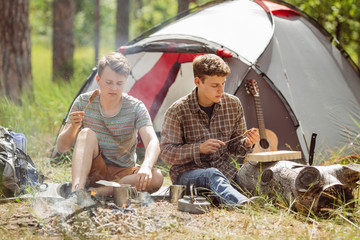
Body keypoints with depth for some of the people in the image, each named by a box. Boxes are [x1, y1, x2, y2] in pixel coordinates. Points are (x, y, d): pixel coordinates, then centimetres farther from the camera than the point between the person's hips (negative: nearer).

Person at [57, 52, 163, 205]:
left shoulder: (135, 108, -10)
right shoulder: (83, 102, -7)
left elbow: (153, 142, -25)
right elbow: (62, 147, -5)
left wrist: (146, 166, -47)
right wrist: (73, 127, -28)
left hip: (122, 174, 0)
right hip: (91, 172, 0)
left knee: (156, 178, -30)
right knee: (86, 134, -29)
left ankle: (94, 192, -30)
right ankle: (77, 191, -44)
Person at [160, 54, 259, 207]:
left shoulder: (233, 105, 4)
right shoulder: (177, 111, -9)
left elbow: (233, 146, 14)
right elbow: (166, 152, -8)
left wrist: (246, 143, -10)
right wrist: (199, 148, -21)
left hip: (224, 171, 9)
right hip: (188, 173, -9)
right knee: (212, 175, -42)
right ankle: (243, 205, -66)